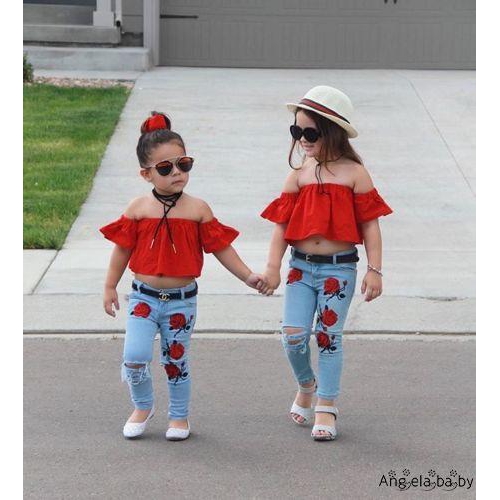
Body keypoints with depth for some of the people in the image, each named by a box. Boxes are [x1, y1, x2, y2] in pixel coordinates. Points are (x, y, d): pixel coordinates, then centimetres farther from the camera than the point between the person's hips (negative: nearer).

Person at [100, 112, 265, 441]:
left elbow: (221, 248, 0)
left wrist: (248, 276, -6)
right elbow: (123, 249, 4)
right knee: (135, 357, -10)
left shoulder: (198, 210, -6)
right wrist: (110, 287, 8)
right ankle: (143, 407, 17)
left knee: (177, 360, 11)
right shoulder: (138, 209, -5)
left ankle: (179, 416, 31)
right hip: (144, 298, 0)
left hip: (182, 300, 0)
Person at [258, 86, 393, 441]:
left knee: (328, 337, 4)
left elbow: (370, 225, -4)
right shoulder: (299, 175, 2)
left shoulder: (354, 174, -6)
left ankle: (326, 407, 17)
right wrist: (273, 267, -4)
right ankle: (306, 385, 24)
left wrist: (375, 270, -7)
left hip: (339, 268, -2)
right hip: (302, 266, 2)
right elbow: (281, 224, 2)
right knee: (293, 334, -6)